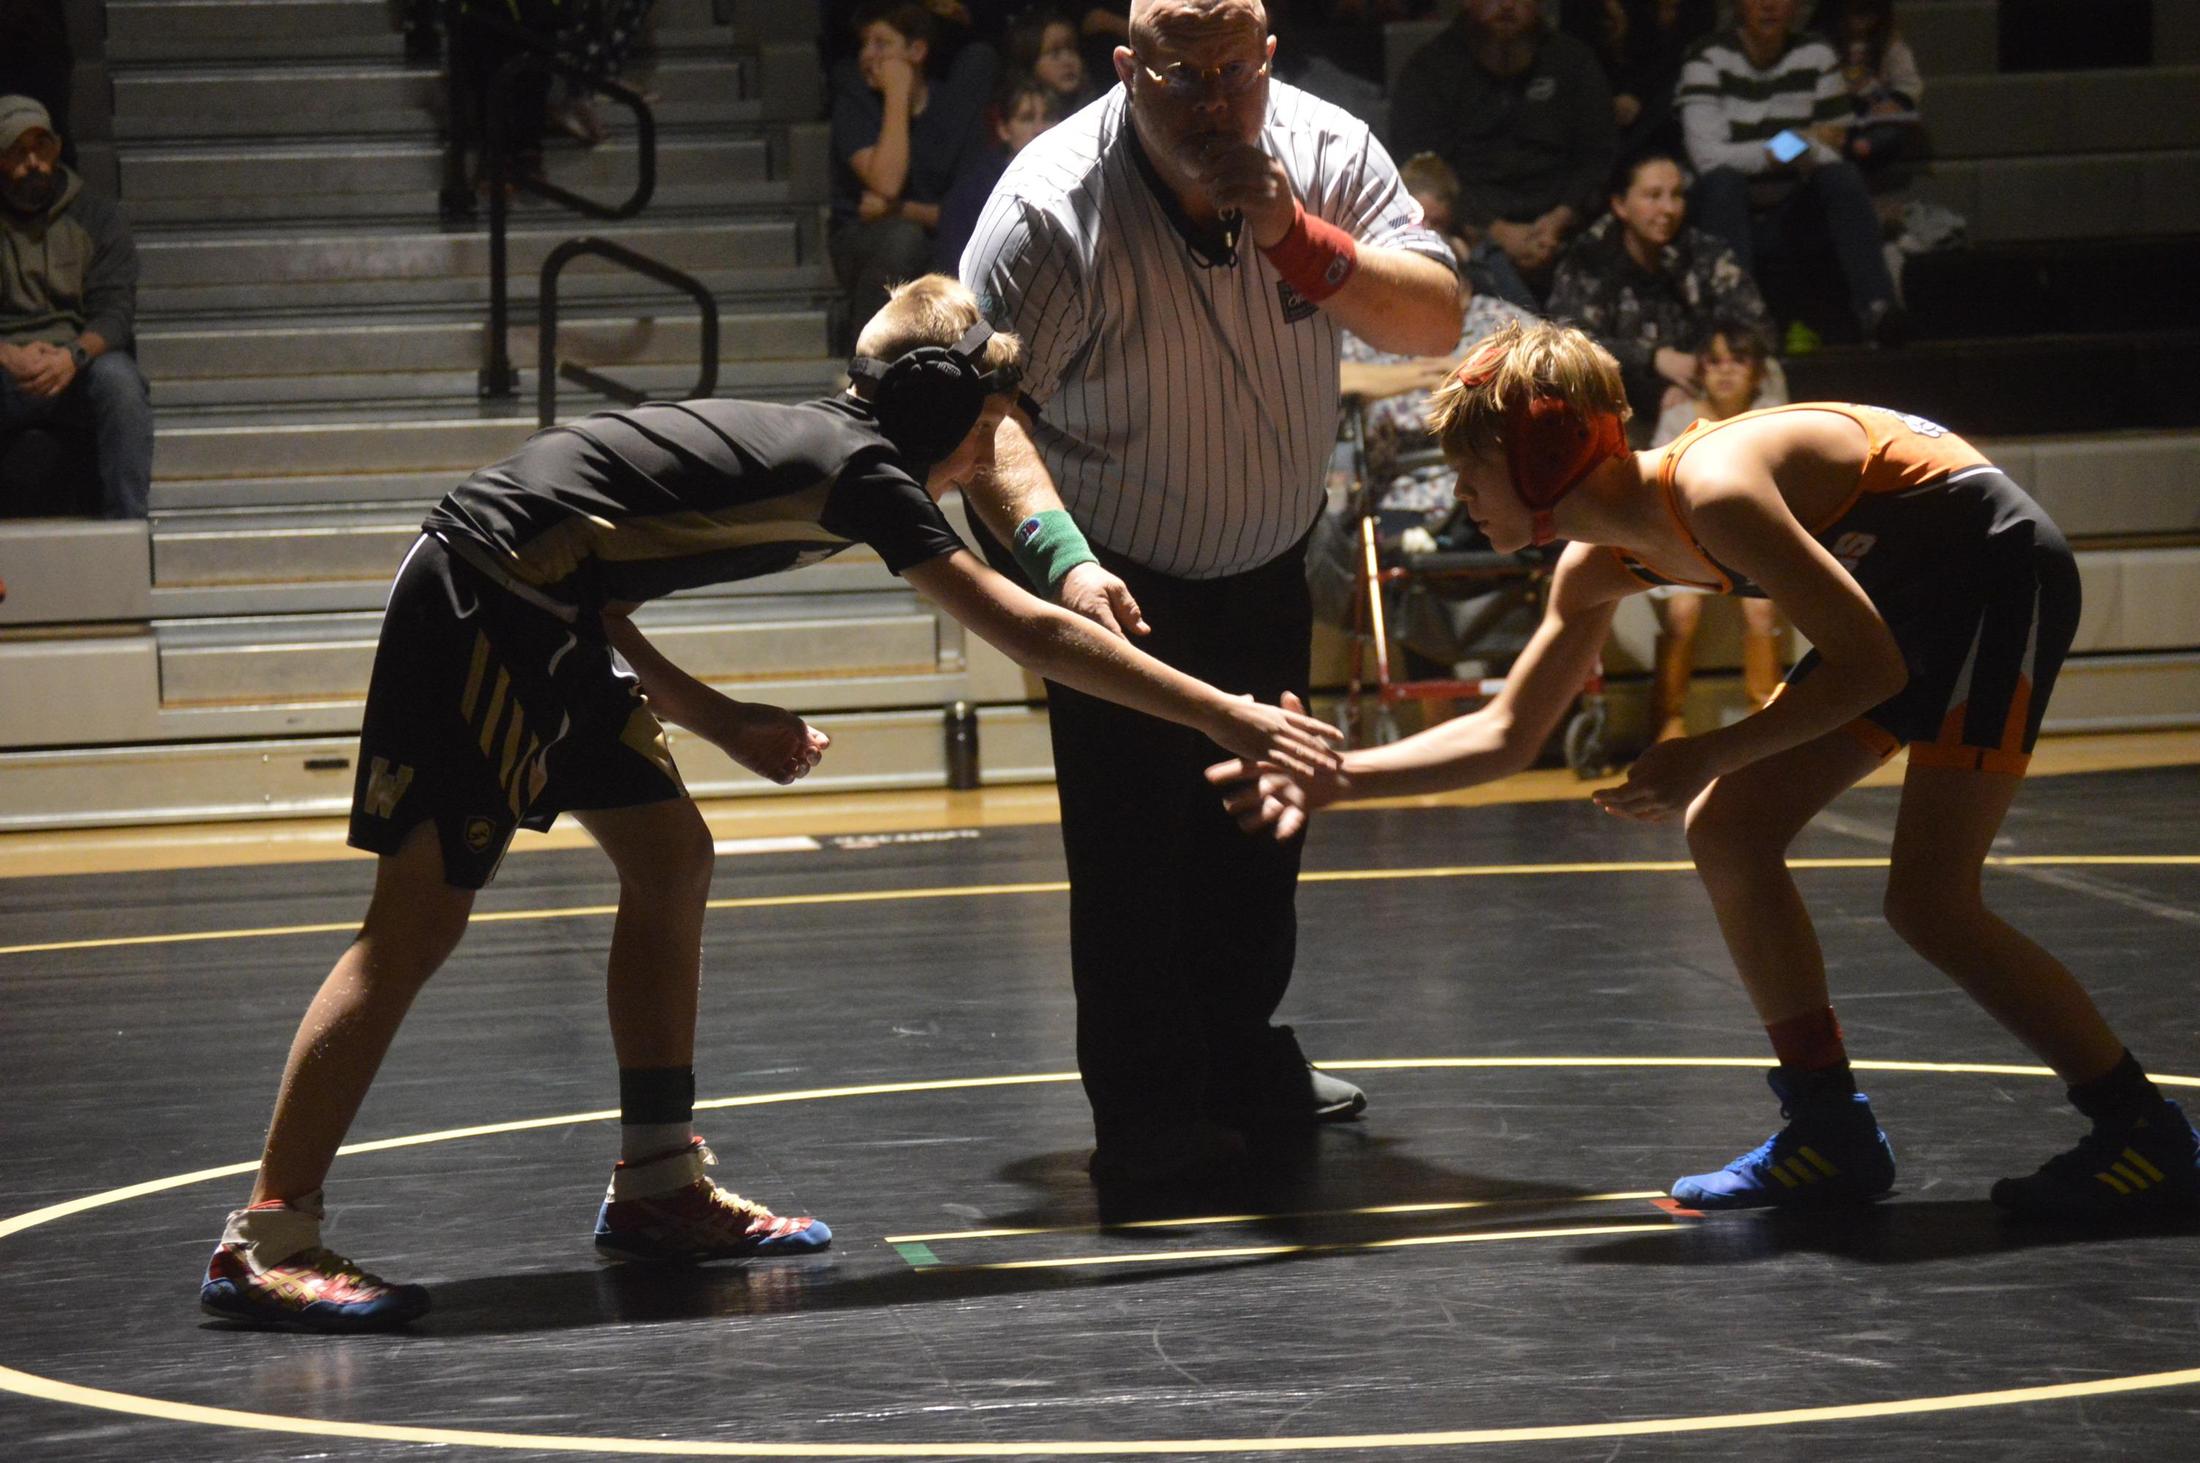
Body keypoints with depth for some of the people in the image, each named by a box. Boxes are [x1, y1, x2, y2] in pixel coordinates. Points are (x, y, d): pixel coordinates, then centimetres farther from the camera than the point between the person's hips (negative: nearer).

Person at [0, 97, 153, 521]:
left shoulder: (97, 218, 10)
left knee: (118, 378, -34)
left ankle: (126, 522, -32)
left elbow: (115, 310, -1)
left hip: (76, 371, 1)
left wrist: (73, 356, -24)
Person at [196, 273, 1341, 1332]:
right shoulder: (862, 467, -7)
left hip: (532, 619, 10)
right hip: (478, 608, -10)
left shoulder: (794, 440, 18)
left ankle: (658, 1189, 17)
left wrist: (715, 721, 17)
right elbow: (1029, 635, -9)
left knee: (669, 863, 12)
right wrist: (1220, 715, -5)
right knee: (421, 919, -10)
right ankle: (264, 1243, -9)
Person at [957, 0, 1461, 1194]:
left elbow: (1436, 320, -19)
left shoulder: (1325, 154, -16)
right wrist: (1061, 553, -46)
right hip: (1117, 577, -5)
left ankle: (1240, 1055, 34)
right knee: (1133, 837, -13)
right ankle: (1146, 1117, -4)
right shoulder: (1054, 206, -30)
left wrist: (1298, 241, -34)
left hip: (1266, 563, 5)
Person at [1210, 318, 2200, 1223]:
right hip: (1902, 595, 9)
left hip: (1998, 569, -9)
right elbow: (1506, 736, 9)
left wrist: (1707, 757, -22)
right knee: (1726, 829, 4)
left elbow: (1872, 667, -26)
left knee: (1928, 900, -15)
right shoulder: (1599, 568, -2)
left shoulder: (1713, 489, -30)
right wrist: (1336, 778, -2)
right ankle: (1830, 1129, 12)